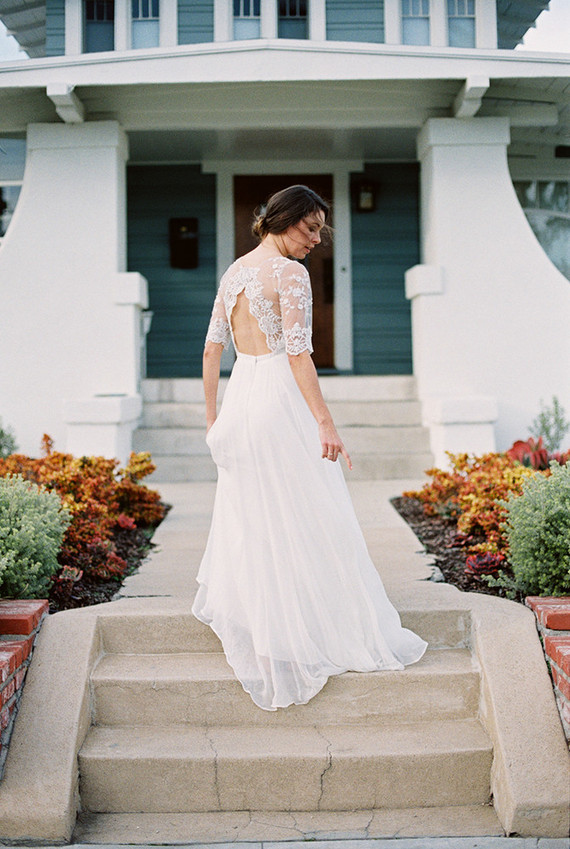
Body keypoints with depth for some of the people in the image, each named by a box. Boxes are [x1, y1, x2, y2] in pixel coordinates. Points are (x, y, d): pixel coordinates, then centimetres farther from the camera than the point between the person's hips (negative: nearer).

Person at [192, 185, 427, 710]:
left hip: (240, 396, 8)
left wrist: (212, 415, 19)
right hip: (280, 397, -8)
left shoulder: (234, 270, 13)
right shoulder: (290, 273, -10)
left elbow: (212, 348, 14)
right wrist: (325, 422, -18)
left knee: (249, 516, 17)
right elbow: (298, 354, -18)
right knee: (305, 517, -1)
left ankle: (247, 620, 29)